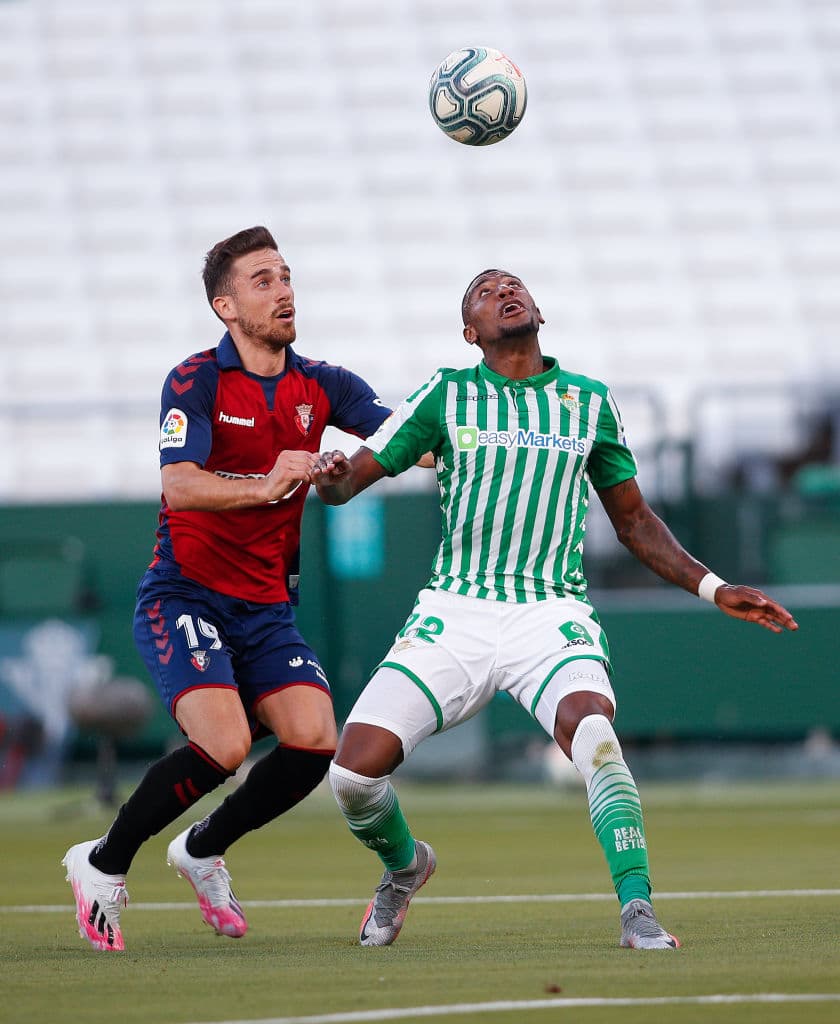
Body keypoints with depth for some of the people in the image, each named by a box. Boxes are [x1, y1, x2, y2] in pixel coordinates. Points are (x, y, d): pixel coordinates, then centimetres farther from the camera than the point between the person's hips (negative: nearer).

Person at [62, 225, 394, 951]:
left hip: (267, 607, 6)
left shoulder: (320, 385, 5)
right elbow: (179, 487, -26)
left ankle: (203, 850, 14)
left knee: (314, 741, -13)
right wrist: (265, 486, -42)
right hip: (185, 596, -6)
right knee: (224, 742, -24)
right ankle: (103, 865, -3)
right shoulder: (196, 382, -12)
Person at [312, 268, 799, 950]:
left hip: (552, 613, -1)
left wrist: (713, 589, 10)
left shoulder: (589, 402, 11)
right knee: (355, 770, -12)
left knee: (591, 726, -34)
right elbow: (351, 480, 6)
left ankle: (637, 909, -31)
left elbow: (634, 520, 20)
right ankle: (405, 865, 22)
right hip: (455, 612, 1)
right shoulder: (445, 397, 7)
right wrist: (330, 478, -19)